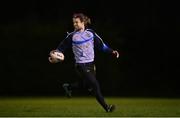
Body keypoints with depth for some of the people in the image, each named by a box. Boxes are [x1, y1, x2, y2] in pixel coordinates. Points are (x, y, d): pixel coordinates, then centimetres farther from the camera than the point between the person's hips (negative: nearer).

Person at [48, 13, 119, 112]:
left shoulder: (90, 33, 2)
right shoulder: (72, 36, -7)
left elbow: (101, 44, 8)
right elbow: (62, 47, -3)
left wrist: (111, 52, 3)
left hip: (91, 63, 5)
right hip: (82, 65, -5)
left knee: (87, 85, 17)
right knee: (95, 85, -10)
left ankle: (68, 87, 40)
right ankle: (106, 107, -2)